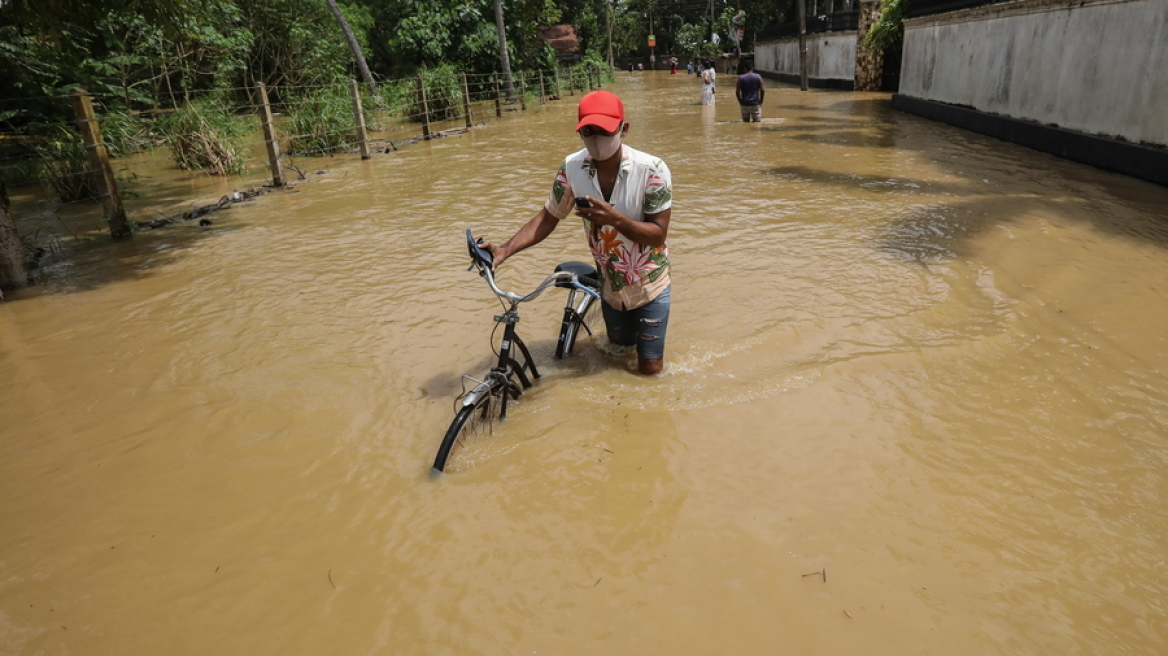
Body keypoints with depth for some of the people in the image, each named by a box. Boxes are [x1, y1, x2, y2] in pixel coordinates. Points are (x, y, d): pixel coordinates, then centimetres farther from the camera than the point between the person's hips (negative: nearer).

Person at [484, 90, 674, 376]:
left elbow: (658, 234, -22)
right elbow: (547, 218, -7)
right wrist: (505, 250, -21)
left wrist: (615, 218, -39)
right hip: (610, 286, 3)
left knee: (649, 369, 9)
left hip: (649, 286, -3)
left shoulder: (651, 169, -24)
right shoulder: (572, 168, -14)